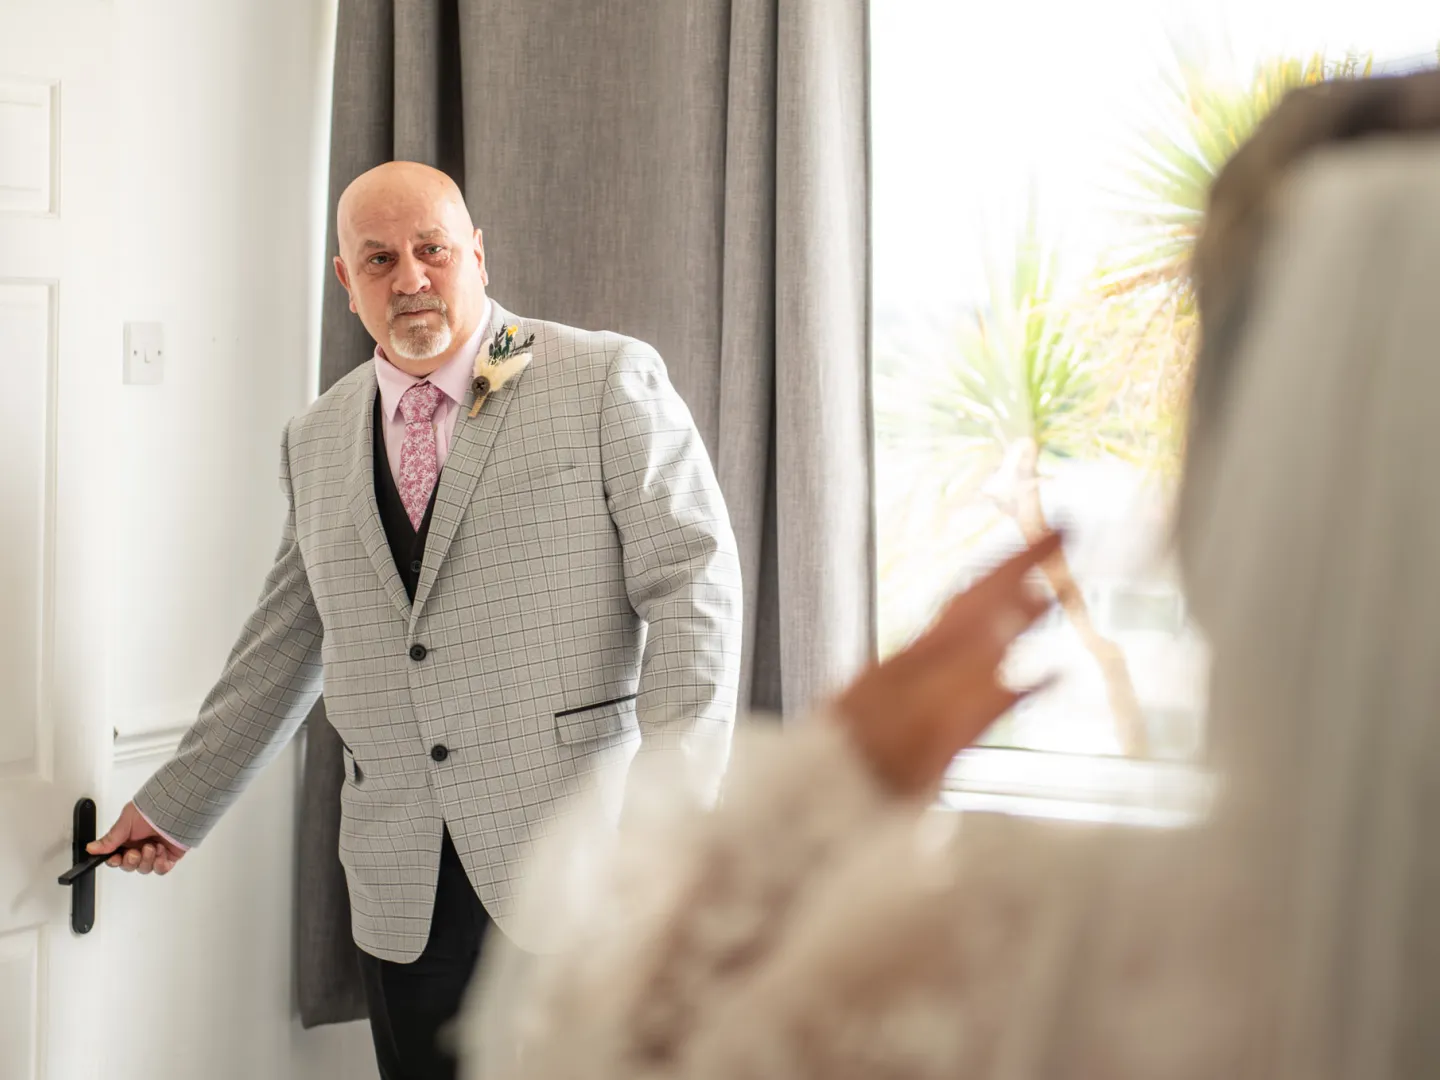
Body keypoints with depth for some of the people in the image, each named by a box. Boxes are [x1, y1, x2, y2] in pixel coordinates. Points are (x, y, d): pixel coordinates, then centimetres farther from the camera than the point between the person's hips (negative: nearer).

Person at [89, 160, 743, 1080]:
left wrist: (670, 800, -17)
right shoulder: (317, 440, 14)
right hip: (404, 886, 4)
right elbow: (283, 644, 22)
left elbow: (693, 585, -7)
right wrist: (177, 806, 25)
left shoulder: (610, 382, -1)